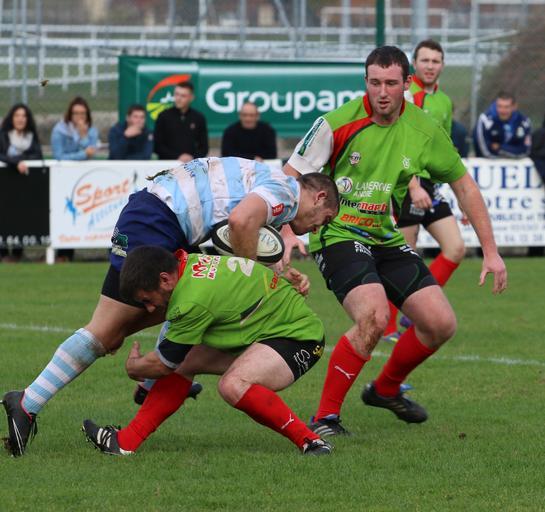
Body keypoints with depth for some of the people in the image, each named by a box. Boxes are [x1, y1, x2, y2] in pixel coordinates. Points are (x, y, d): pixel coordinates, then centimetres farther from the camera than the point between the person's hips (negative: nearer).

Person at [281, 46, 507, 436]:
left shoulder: (425, 130, -3)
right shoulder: (338, 124, -15)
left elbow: (464, 186, 8)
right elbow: (290, 177, -10)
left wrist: (491, 251, 6)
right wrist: (288, 231, -27)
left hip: (386, 239, 6)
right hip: (337, 236, -6)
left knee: (441, 324, 0)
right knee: (374, 317, -29)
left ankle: (385, 389, 28)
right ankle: (326, 416, -17)